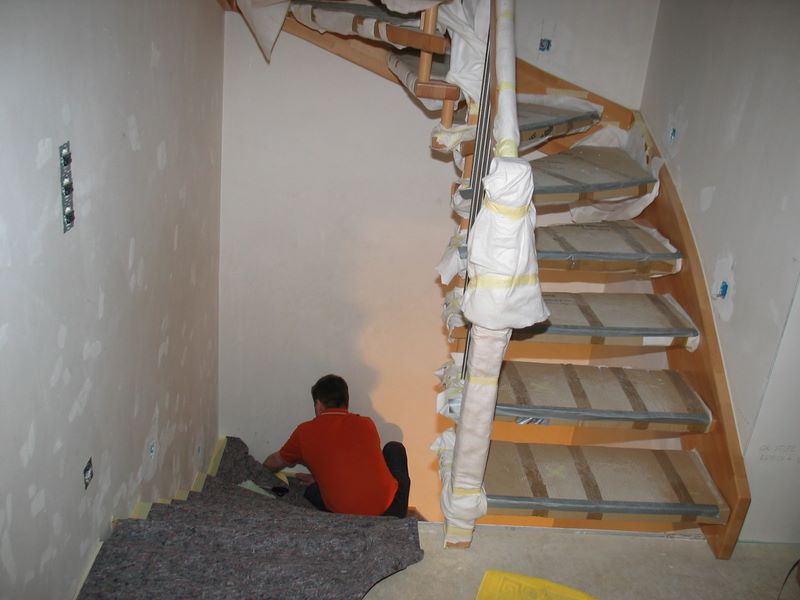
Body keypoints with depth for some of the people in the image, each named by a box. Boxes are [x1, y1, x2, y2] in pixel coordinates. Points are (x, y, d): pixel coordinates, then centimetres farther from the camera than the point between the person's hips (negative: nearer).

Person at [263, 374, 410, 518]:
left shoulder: (305, 432, 7)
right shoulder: (366, 424, 12)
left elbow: (273, 463, 27)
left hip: (346, 514, -1)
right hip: (387, 507, 1)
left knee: (311, 491, 31)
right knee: (394, 448, 28)